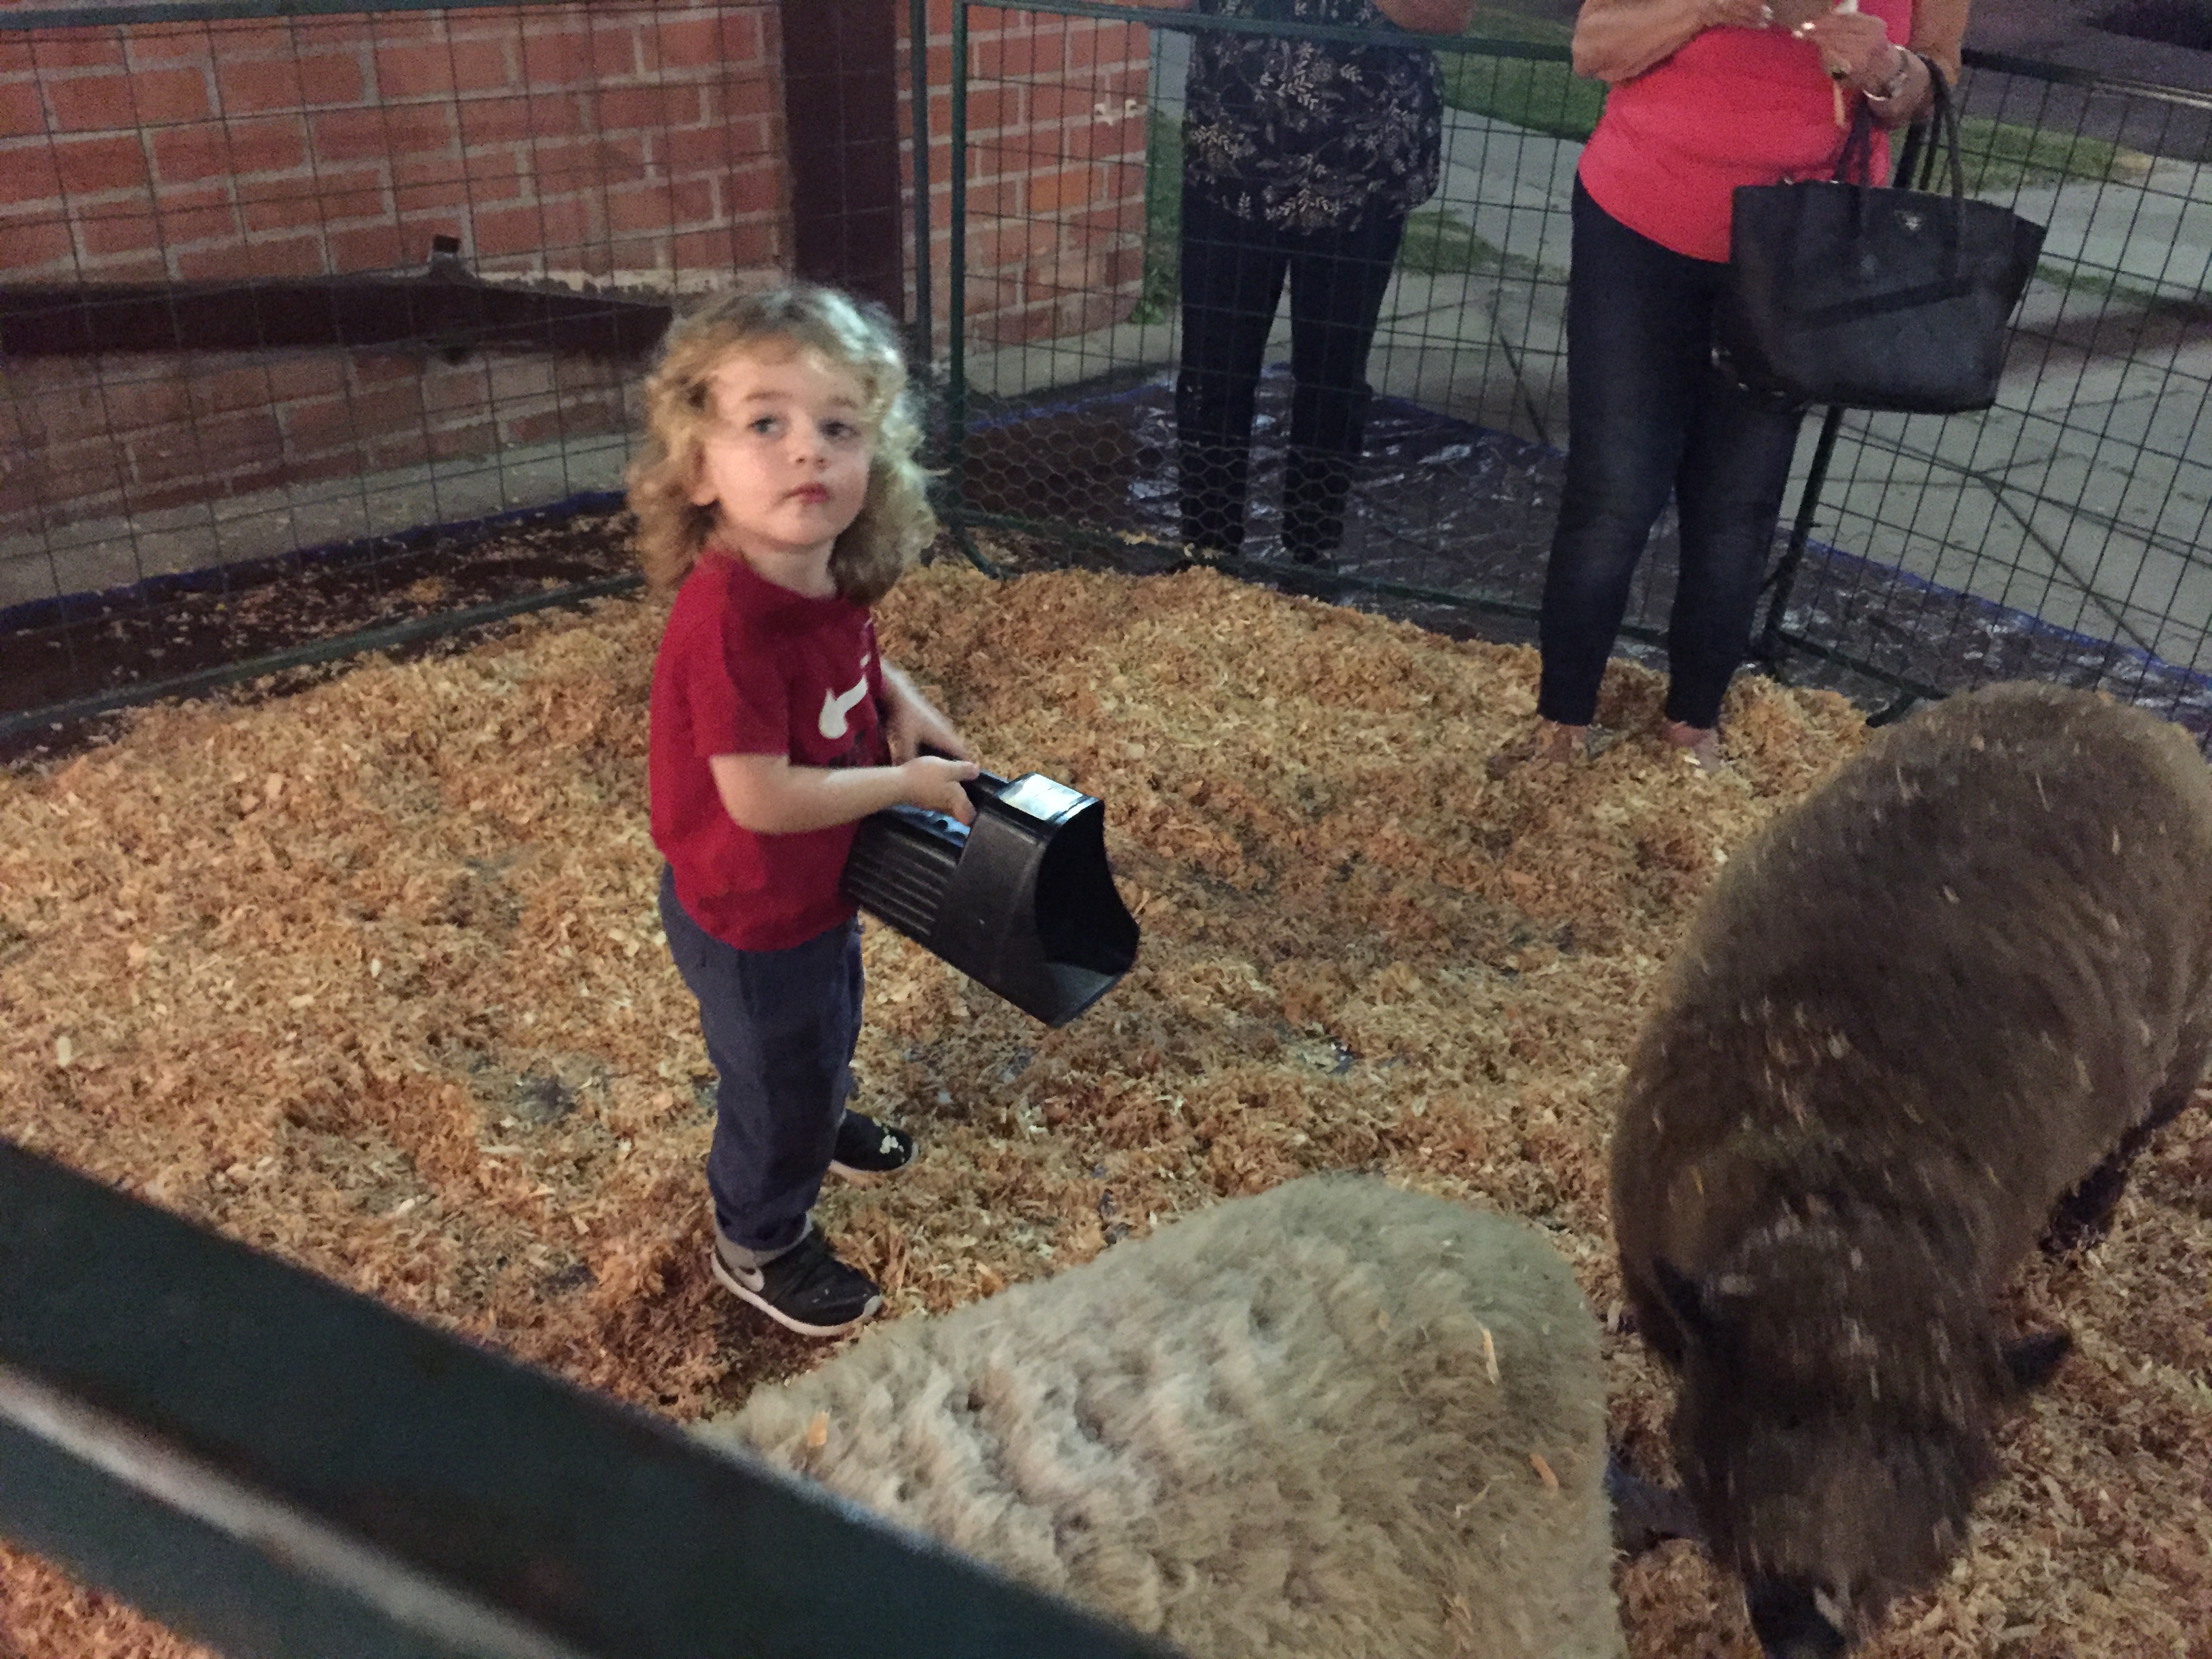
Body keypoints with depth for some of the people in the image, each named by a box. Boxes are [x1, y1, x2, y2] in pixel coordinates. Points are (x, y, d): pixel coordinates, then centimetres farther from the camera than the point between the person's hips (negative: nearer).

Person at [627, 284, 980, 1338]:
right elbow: (761, 798, -35)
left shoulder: (829, 578, -12)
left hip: (818, 885, 8)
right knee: (777, 1074, 15)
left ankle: (823, 1124, 65)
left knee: (828, 1029, 34)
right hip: (748, 916, -8)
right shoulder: (728, 618, -37)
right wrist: (910, 785, -24)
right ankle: (759, 1245, 42)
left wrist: (902, 703, -7)